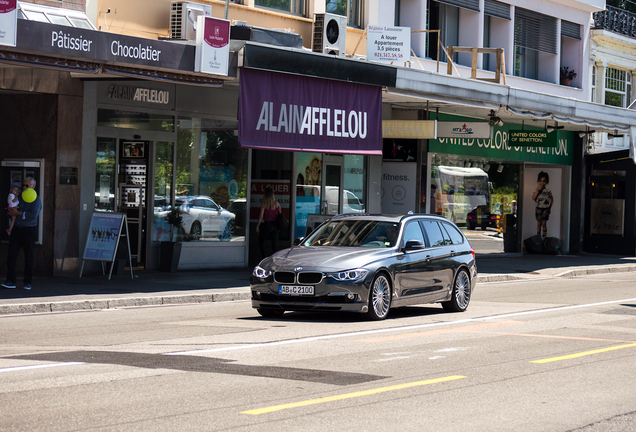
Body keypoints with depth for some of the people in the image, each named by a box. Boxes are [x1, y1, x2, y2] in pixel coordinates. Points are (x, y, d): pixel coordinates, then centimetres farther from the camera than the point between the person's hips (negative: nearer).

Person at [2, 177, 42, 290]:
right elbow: (9, 211, 17)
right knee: (11, 255, -4)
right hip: (17, 229, 5)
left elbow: (33, 215, -18)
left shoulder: (36, 199, -4)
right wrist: (11, 211, -8)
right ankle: (11, 281, -3)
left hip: (29, 231, -5)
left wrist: (19, 213, -13)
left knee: (29, 257, 2)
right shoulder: (18, 197, 14)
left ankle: (28, 282, 11)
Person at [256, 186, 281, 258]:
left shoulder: (264, 204, -12)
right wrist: (278, 225, 18)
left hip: (267, 224, -4)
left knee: (261, 240, 14)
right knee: (275, 242, 9)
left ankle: (263, 256, 8)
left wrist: (258, 226, -3)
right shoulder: (277, 203, -1)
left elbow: (261, 216, -11)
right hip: (275, 224, 4)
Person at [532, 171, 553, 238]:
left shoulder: (547, 191, -6)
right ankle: (538, 236, 17)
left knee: (544, 223, -2)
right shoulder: (536, 190, -1)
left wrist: (549, 207, 1)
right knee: (539, 223, 9)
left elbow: (552, 199, 4)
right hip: (538, 209, 2)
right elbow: (533, 198, -16)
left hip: (545, 209, -2)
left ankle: (545, 235, 7)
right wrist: (538, 190, -18)